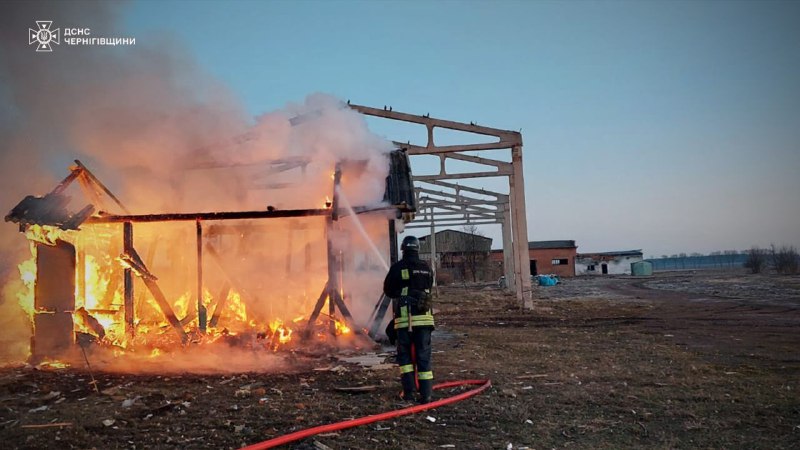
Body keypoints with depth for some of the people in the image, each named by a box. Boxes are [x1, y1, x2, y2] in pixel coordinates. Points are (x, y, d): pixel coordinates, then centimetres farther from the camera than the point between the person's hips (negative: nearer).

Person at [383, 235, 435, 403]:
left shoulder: (397, 267, -4)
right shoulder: (426, 268, 6)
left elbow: (388, 290, 7)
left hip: (403, 318, -2)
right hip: (423, 317, 2)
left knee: (404, 354, 12)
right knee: (423, 355, 6)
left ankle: (408, 391, 6)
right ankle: (425, 394, 5)